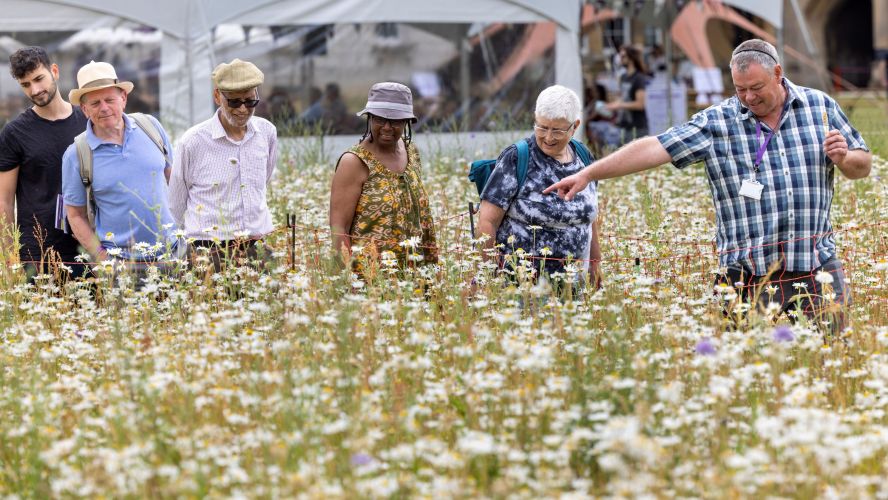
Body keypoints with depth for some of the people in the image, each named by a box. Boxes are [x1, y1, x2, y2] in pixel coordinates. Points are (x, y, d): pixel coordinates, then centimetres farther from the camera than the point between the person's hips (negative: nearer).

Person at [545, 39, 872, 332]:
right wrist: (587, 174, -12)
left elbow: (863, 166, 16)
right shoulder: (718, 122, 1)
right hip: (751, 281, -1)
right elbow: (654, 149, -5)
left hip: (817, 272, 1)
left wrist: (843, 159, -8)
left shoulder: (821, 106, 7)